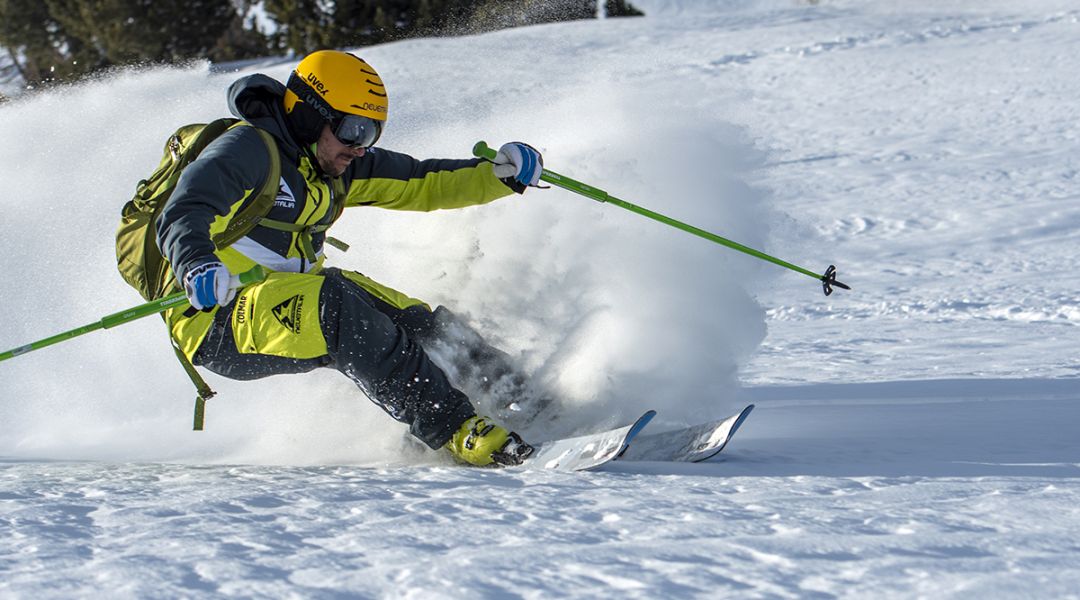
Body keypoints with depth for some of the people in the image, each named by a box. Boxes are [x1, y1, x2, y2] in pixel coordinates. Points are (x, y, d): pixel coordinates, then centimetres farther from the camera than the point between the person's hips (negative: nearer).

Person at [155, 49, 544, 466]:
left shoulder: (338, 167, 8)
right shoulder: (246, 151, -17)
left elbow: (421, 185, 12)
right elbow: (181, 217, -29)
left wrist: (500, 174, -4)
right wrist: (197, 266, -51)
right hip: (216, 325, -9)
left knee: (412, 323, -7)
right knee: (333, 307, -33)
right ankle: (453, 429, -36)